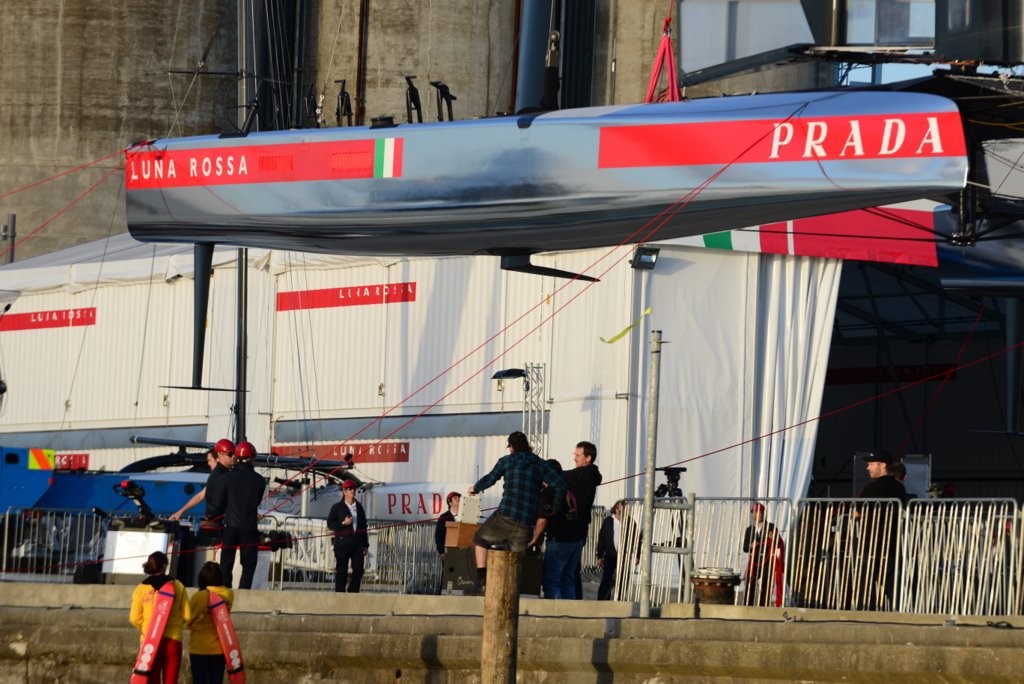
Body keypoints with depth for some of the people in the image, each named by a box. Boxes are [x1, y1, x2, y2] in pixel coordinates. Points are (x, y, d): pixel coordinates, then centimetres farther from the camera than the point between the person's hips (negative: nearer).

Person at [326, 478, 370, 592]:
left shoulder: (359, 507, 16)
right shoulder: (337, 507, 3)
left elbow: (363, 526, 18)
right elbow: (330, 524, -2)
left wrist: (365, 544, 14)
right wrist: (343, 523, -16)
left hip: (357, 544, 4)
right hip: (342, 543, -4)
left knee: (359, 568, -3)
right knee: (342, 570, -3)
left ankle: (353, 591, 10)